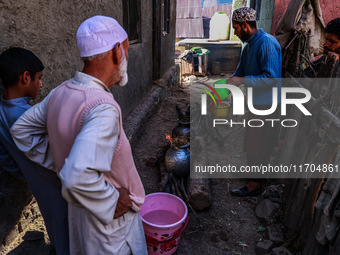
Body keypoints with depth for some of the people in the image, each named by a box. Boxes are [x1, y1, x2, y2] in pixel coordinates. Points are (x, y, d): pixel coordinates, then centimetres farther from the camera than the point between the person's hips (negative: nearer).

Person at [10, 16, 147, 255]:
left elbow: (22, 129, 5)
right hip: (109, 218, -7)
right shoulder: (104, 109, -36)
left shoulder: (61, 92, -8)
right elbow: (78, 178, -44)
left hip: (82, 208, 7)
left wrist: (58, 162, 5)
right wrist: (113, 201, -26)